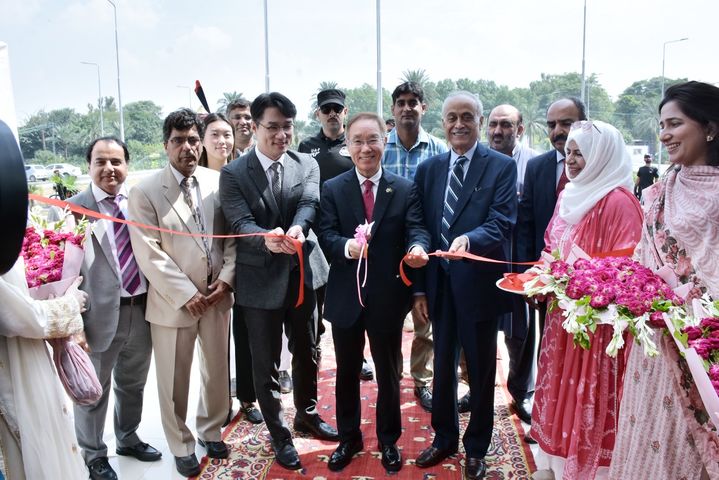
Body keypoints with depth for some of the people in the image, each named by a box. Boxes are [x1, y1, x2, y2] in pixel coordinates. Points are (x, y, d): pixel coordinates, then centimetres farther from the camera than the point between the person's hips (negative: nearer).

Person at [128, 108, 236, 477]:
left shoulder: (218, 182, 1)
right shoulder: (145, 192, -7)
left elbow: (232, 236, 3)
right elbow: (148, 254, -12)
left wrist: (226, 277, -9)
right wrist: (186, 294, -15)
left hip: (217, 295, 3)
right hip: (173, 301, -2)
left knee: (217, 370, 17)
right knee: (174, 381, 11)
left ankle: (210, 429, 41)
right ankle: (181, 445, 34)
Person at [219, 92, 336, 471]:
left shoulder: (307, 165, 2)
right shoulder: (233, 174, -8)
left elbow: (309, 203, -15)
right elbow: (241, 224, -19)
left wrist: (298, 227, -38)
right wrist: (267, 238, -41)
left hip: (303, 273, 3)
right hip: (261, 279, -3)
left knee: (307, 352, 20)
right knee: (266, 363, 11)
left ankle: (307, 415, 44)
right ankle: (278, 435, 31)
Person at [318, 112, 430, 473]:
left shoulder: (405, 189, 0)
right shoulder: (332, 189, 0)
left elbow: (416, 228, -12)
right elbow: (326, 235, -10)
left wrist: (417, 248, -36)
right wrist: (347, 247, -33)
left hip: (388, 297, 0)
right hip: (346, 297, 1)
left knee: (389, 373, 16)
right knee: (347, 373, 18)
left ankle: (389, 441, 38)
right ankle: (348, 438, 39)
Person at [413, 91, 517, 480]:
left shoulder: (502, 167, -5)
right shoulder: (428, 168, 7)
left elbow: (502, 222, -15)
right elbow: (420, 230, 6)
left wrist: (469, 240, -37)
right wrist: (419, 288, 3)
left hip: (479, 284, -3)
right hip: (439, 284, 4)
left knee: (481, 370, 12)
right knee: (442, 365, 17)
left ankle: (476, 448, 34)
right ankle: (444, 438, 38)